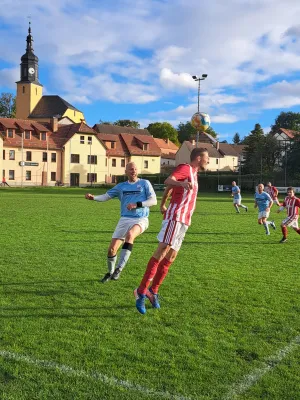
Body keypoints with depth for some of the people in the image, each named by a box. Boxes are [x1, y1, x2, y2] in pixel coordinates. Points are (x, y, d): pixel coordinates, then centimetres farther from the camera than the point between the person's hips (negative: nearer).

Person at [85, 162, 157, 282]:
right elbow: (106, 196, 10)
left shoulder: (144, 183, 6)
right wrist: (93, 197, -9)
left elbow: (153, 201, -1)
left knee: (129, 235, -37)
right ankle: (110, 272, 26)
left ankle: (119, 269, -32)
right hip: (125, 219, 4)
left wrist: (137, 204, -13)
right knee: (112, 249, -3)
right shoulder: (121, 186, 14)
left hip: (140, 219, -3)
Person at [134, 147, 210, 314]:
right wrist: (182, 183, -45)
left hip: (184, 220, 9)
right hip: (176, 216, -9)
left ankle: (153, 291, 14)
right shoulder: (185, 168, -6)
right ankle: (142, 291, -13)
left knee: (171, 256, 7)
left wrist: (163, 205, 40)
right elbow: (168, 181, -25)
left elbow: (171, 187, 33)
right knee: (163, 249, -15)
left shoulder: (193, 173, 22)